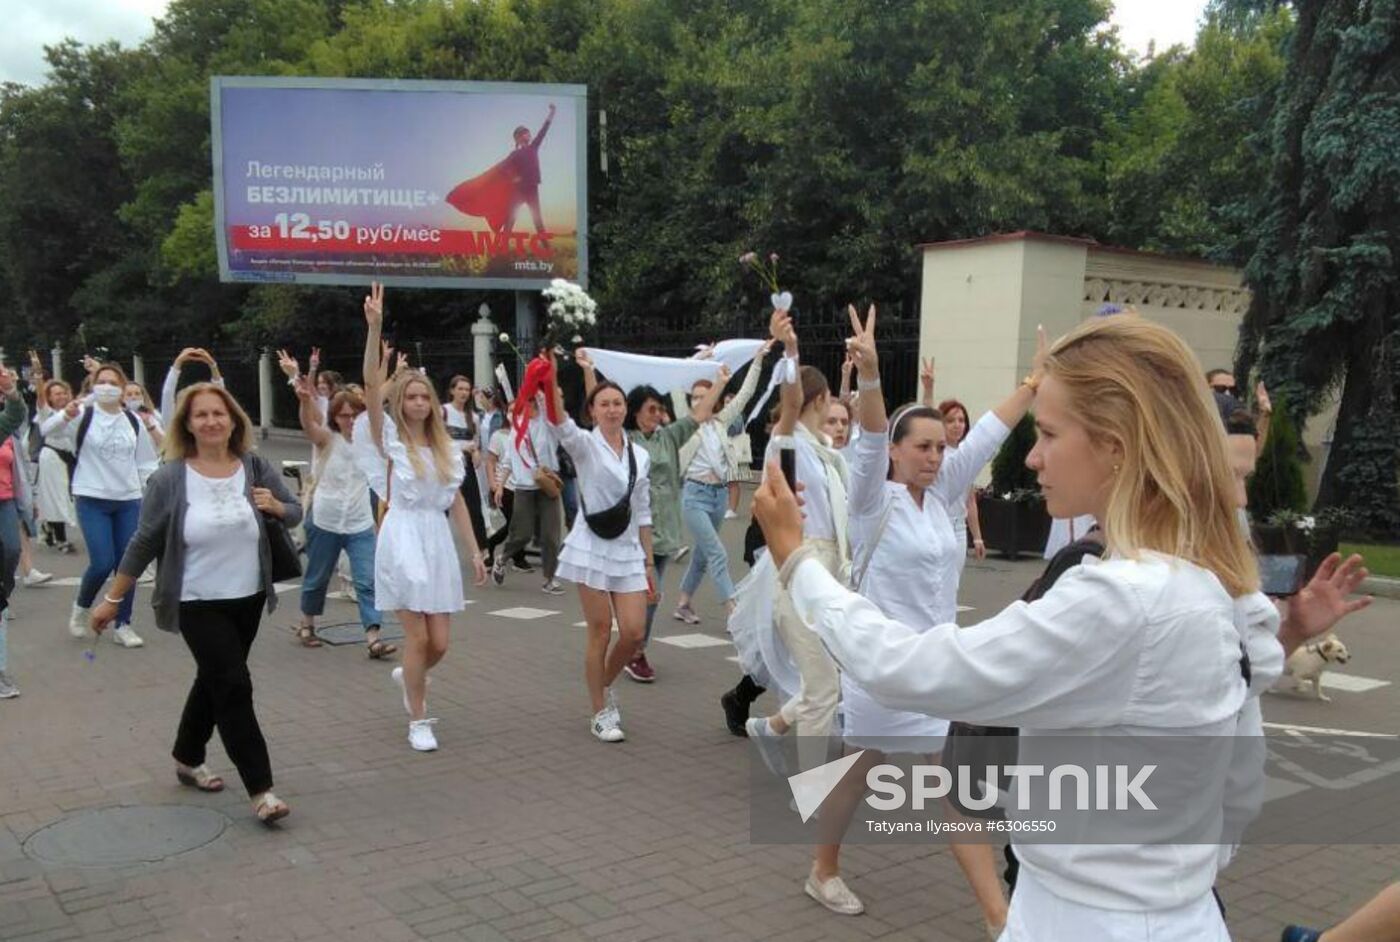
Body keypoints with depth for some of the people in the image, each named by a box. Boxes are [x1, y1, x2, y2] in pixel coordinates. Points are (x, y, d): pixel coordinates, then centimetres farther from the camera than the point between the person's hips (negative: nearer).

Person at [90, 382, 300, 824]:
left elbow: (294, 513, 6)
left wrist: (274, 505, -17)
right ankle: (260, 790, -4)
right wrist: (113, 598, -1)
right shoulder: (170, 479, -11)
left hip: (248, 598, 4)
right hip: (198, 603, -4)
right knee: (234, 686, -9)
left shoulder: (256, 468, -4)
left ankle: (187, 759, 42)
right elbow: (144, 542, -5)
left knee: (214, 680, 19)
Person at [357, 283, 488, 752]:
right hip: (403, 539, -4)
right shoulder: (389, 438, -2)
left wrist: (475, 552, 9)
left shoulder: (445, 448, 11)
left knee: (439, 643, 4)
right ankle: (418, 721, 14)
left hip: (438, 541, 4)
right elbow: (372, 386, -16)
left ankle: (408, 677, 38)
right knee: (418, 638, -4)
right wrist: (375, 327, -27)